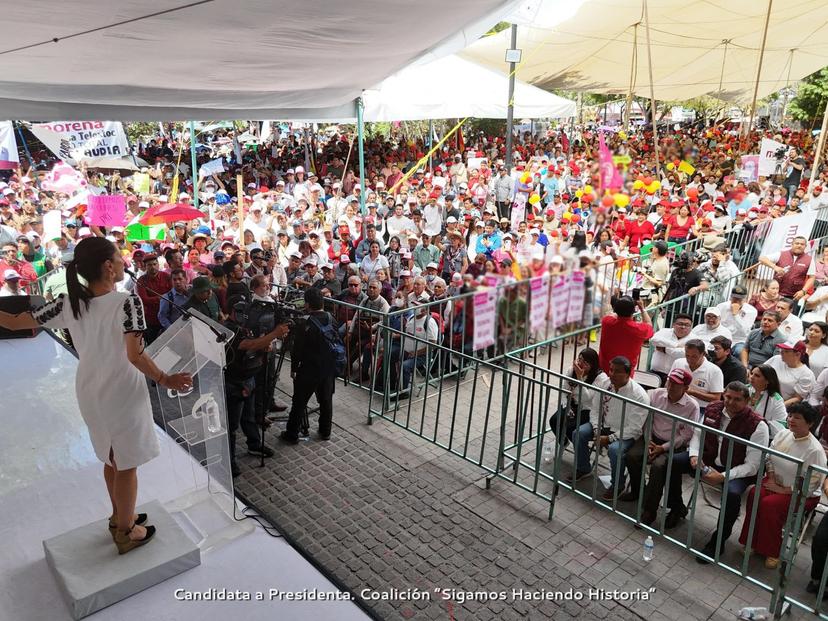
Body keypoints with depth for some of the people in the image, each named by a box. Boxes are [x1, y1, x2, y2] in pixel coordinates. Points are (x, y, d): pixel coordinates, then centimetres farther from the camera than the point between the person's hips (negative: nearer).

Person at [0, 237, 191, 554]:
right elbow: (135, 355, -29)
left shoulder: (68, 303, -5)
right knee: (127, 464, 10)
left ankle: (120, 518, 42)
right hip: (123, 392, -6)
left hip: (90, 393, 6)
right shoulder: (127, 302, -22)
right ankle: (126, 532, 25)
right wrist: (164, 379, -18)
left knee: (112, 458, 24)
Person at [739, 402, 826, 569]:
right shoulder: (782, 434, -2)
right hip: (776, 482, 6)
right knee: (754, 493, -24)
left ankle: (771, 551, -7)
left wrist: (781, 490, -17)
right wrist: (771, 479, -3)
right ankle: (752, 542, -9)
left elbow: (810, 486, -19)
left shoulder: (814, 450, -22)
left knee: (769, 504, -30)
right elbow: (769, 459, 11)